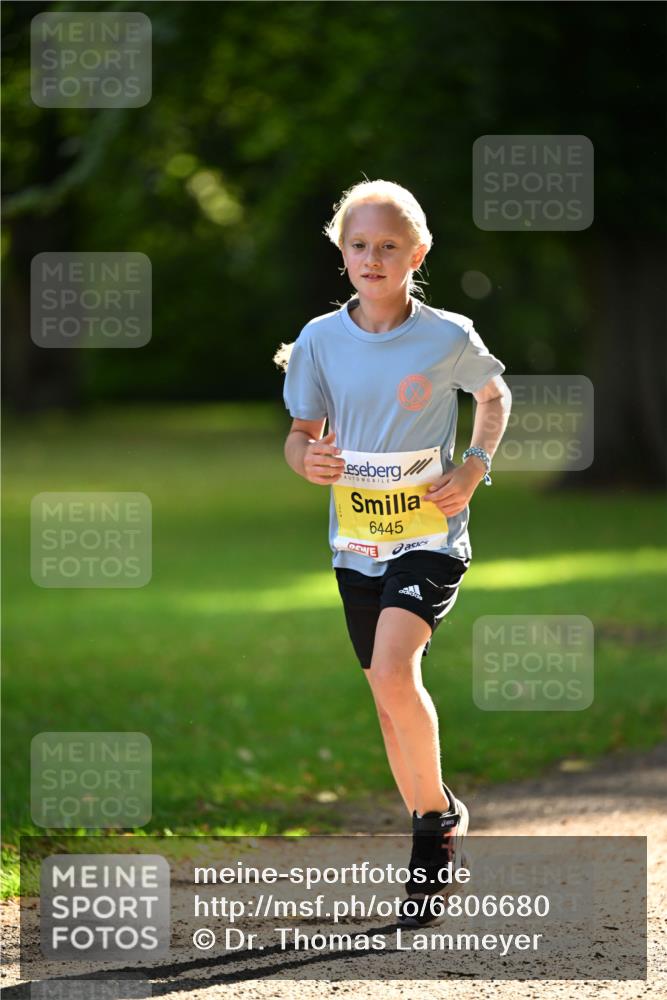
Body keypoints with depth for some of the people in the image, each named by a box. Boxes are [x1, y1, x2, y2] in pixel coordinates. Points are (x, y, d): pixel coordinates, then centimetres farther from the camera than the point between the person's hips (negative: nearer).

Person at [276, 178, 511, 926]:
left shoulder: (449, 338, -7)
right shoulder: (321, 339, -1)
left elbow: (495, 395, 12)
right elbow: (301, 432, 6)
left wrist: (474, 470, -3)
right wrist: (307, 458, -18)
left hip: (430, 538, -4)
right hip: (356, 545, 4)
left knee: (392, 671, -25)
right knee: (388, 694, 11)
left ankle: (439, 812, -4)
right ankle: (432, 851, 27)